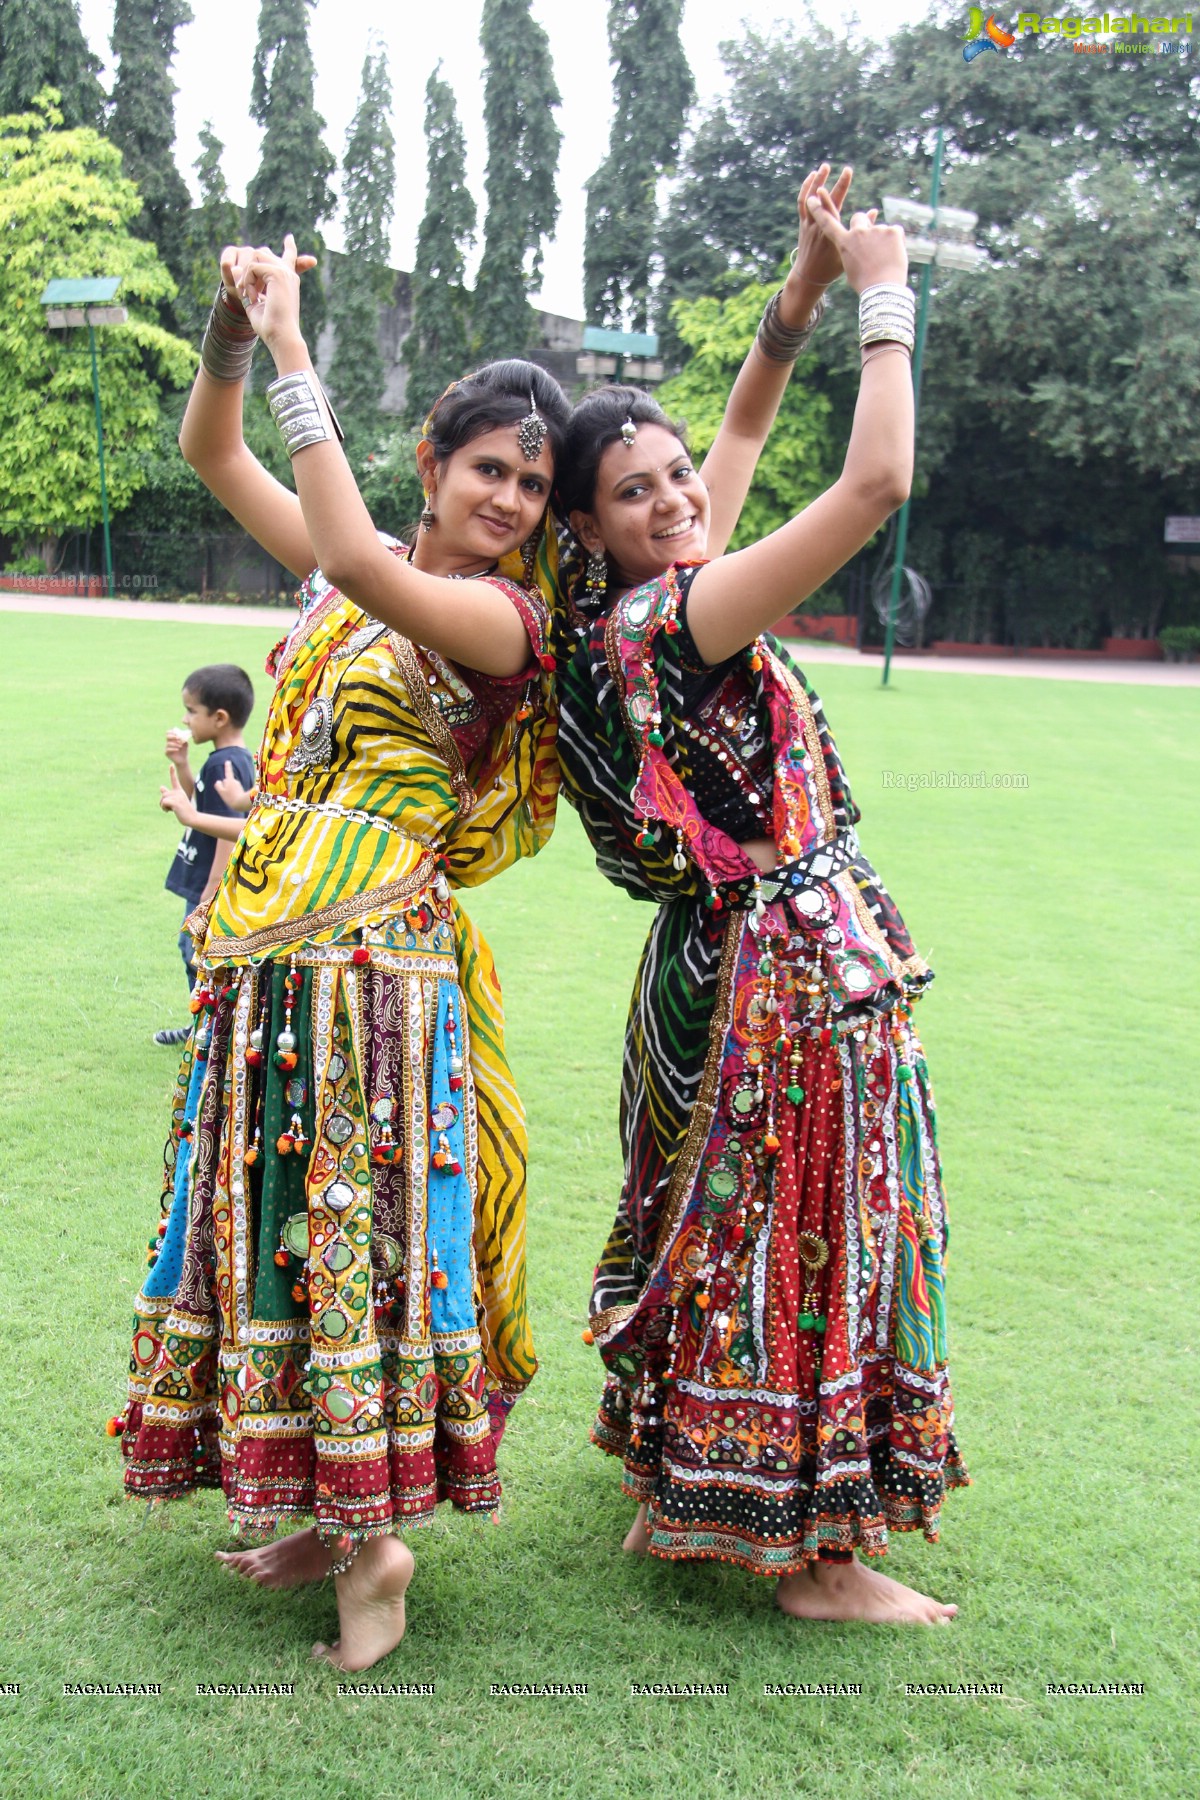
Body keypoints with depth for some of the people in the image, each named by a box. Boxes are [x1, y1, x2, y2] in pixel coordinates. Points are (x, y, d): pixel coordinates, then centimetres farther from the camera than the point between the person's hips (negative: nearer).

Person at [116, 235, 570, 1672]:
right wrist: (232, 324, 0)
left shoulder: (503, 618, -6)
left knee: (351, 1229, -4)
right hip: (262, 950, 7)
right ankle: (324, 1516, 28)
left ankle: (373, 1542, 12)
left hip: (372, 959, -7)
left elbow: (355, 554, -23)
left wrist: (293, 352, -16)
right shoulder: (352, 576, 13)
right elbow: (210, 454, 18)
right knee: (272, 1220, 13)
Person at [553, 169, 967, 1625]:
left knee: (710, 1225, 19)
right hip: (803, 959, -10)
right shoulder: (682, 617, -20)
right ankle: (819, 1559, 14)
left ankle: (672, 1497, 36)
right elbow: (879, 480, -24)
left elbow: (743, 431, 18)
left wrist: (805, 288, 11)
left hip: (714, 960, 10)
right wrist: (885, 298, -11)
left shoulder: (621, 625, 7)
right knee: (805, 1240, 0)